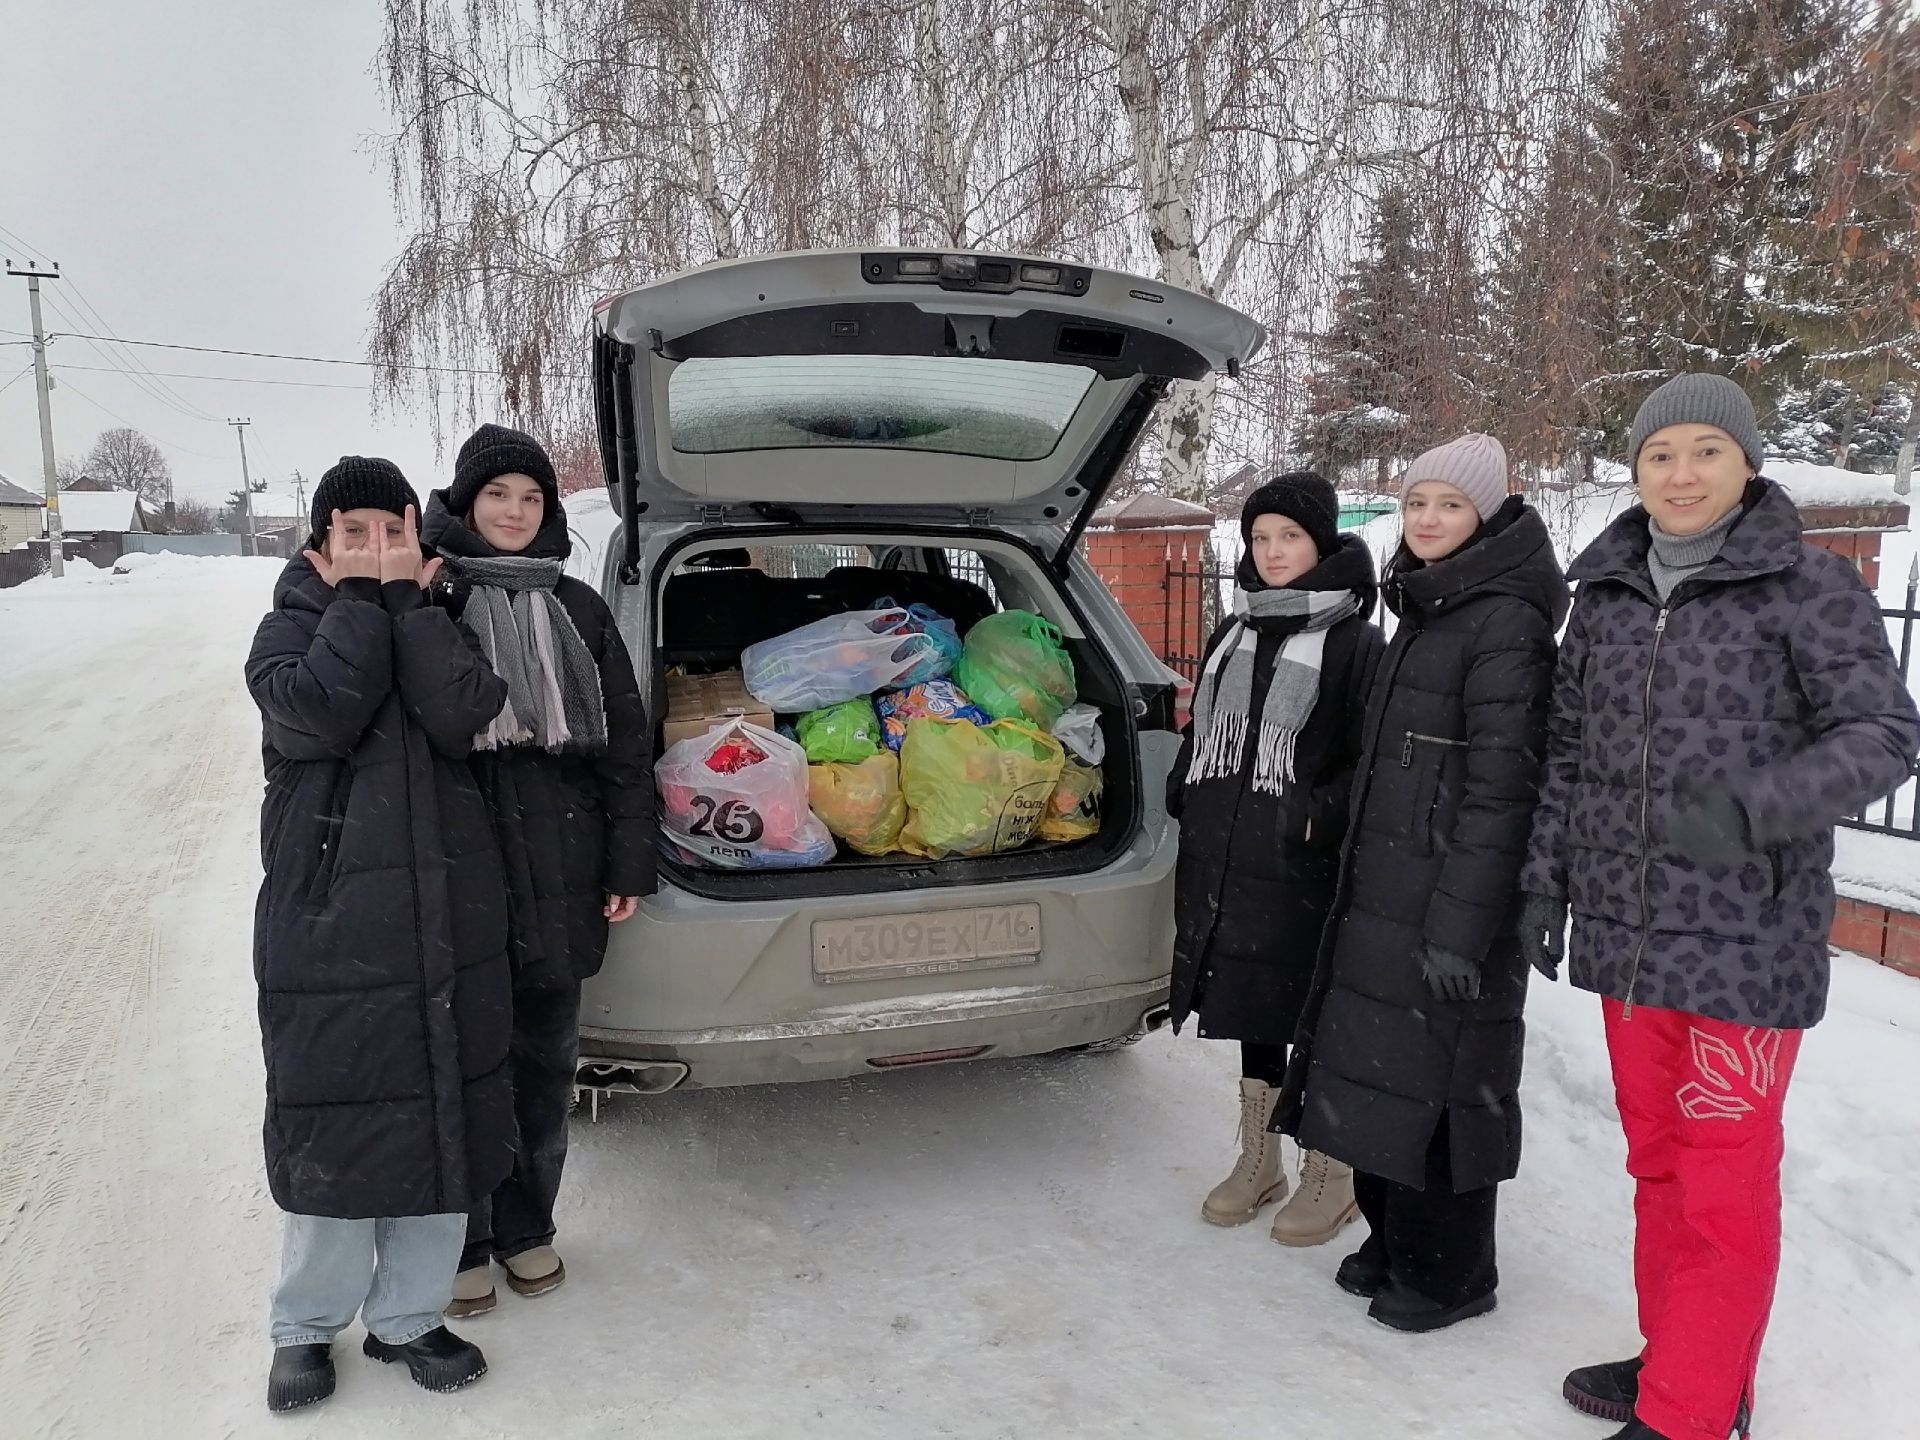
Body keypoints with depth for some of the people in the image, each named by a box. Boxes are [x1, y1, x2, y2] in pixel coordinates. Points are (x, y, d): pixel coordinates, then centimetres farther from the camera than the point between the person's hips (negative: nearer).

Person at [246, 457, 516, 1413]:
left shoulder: (439, 625, 7)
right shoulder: (291, 628, 0)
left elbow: (465, 714, -15)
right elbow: (315, 715, -22)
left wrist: (406, 597, -12)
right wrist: (361, 598, -14)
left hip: (450, 930, 3)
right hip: (329, 931, -3)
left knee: (443, 1128, 12)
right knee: (333, 1137, 7)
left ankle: (406, 1317, 31)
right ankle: (307, 1326, 31)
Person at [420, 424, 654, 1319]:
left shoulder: (579, 610, 8)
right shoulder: (427, 600, 1)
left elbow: (623, 740, 7)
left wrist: (629, 863, 4)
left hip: (558, 866, 3)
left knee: (545, 1058, 13)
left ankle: (526, 1225, 32)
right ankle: (459, 1240, 26)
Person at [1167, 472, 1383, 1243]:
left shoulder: (1354, 640, -6)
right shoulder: (1234, 633, 14)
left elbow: (1371, 758, -10)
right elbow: (1200, 733, 20)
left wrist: (1325, 816, -21)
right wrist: (1185, 803, 12)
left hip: (1304, 868, -6)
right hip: (1225, 861, 6)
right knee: (1250, 1007, 15)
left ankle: (1330, 1176, 22)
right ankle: (1259, 1160, 31)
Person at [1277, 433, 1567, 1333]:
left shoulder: (1506, 623, -15)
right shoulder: (1423, 611, 13)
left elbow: (1500, 787, -19)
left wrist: (1458, 927, -21)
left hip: (1450, 898, -9)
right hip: (1381, 890, 9)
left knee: (1436, 1080, 3)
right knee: (1376, 1064, 16)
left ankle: (1449, 1273, 22)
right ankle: (1395, 1239, 34)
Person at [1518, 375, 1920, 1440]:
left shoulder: (1809, 584, -5)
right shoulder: (1606, 591, 8)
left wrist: (1749, 806, -27)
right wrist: (1545, 885, 10)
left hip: (1747, 940, -5)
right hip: (1624, 932, 5)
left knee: (1725, 1183, 3)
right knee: (1657, 1161, 17)